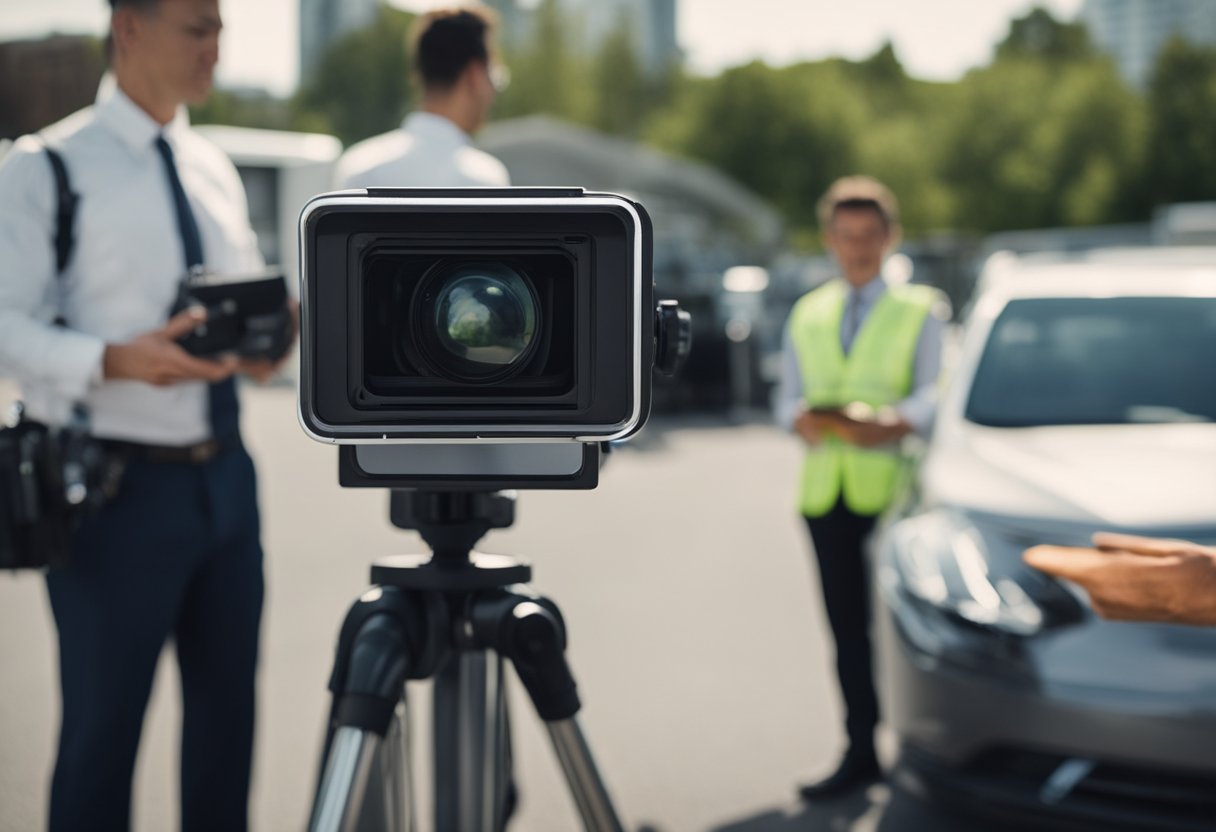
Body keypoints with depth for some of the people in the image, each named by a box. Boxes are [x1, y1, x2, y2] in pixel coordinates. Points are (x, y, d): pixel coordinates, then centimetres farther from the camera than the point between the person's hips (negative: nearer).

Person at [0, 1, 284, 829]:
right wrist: (114, 360, -30)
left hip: (226, 475, 6)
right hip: (120, 484, -6)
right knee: (104, 725, 4)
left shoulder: (216, 169, 13)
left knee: (228, 709, 15)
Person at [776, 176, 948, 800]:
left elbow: (933, 394, -4)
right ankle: (860, 754, 13)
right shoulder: (807, 316, 19)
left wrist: (895, 423, -24)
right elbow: (787, 398, 14)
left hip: (894, 486, -3)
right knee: (846, 624, 6)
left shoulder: (918, 311, 8)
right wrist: (803, 418, -10)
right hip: (825, 489, 4)